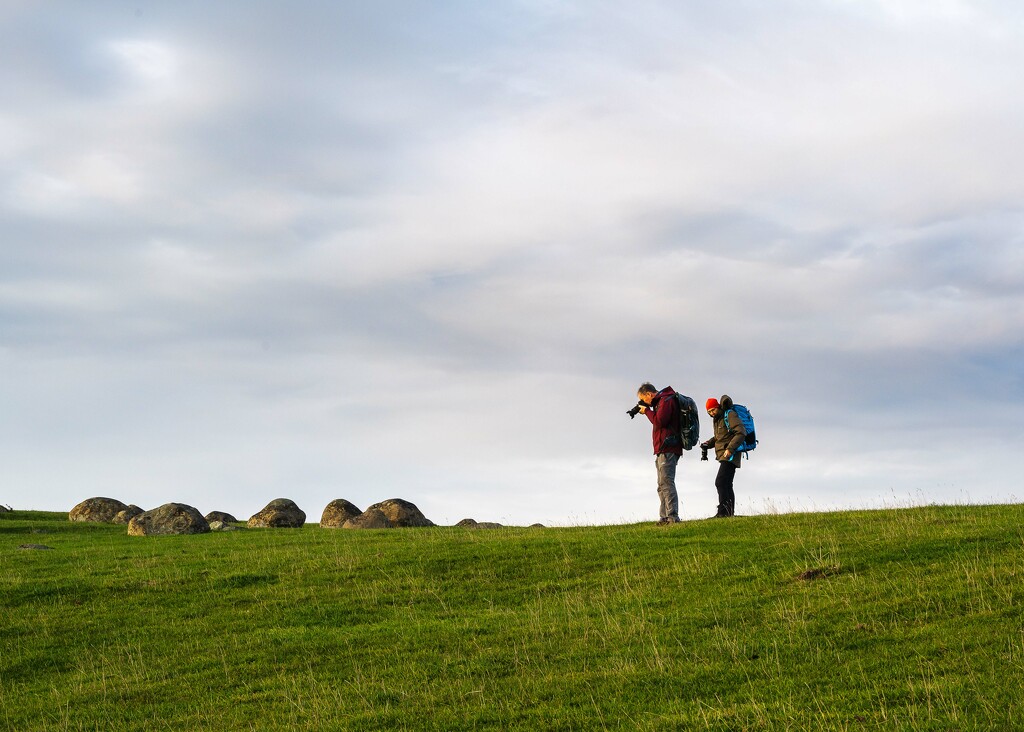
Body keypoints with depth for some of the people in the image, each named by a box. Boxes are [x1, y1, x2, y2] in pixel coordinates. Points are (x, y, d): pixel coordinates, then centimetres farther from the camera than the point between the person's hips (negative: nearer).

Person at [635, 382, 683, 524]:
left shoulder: (666, 400, -9)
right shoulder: (661, 401, 21)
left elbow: (659, 421, -20)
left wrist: (647, 411, -6)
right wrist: (648, 411, 8)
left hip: (667, 450, -11)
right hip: (662, 450, 11)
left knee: (666, 483, -15)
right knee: (662, 485, 10)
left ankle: (672, 516, -20)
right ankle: (665, 517, 10)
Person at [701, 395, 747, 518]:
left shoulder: (730, 415, -11)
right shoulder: (717, 419, 17)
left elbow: (741, 432, -21)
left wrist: (730, 448, -28)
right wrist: (707, 444, 7)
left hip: (730, 455, -10)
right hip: (723, 457, 10)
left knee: (721, 482, -19)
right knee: (727, 485, 12)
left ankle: (723, 512, -24)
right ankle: (730, 512, 16)